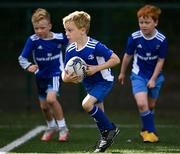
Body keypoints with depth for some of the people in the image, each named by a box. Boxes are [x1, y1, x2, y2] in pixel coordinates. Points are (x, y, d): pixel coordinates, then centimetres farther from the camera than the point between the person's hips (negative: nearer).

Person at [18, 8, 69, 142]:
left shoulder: (59, 38, -18)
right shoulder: (33, 40, -18)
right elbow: (22, 58, -19)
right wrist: (28, 66, -39)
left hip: (56, 73, -3)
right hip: (41, 75, 3)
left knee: (51, 99, -25)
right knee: (44, 106, 14)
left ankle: (63, 128, -10)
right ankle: (52, 127, 42)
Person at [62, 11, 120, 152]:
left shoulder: (95, 46, -27)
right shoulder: (70, 51, -10)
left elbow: (116, 59, -22)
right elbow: (65, 75, -6)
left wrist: (96, 68, -27)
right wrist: (67, 78, -32)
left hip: (104, 81, -7)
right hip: (89, 84, 7)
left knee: (87, 104, -25)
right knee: (97, 114, 14)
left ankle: (110, 129, -8)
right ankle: (105, 138, 34)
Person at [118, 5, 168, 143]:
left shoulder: (161, 40, -18)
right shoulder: (135, 37, -17)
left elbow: (161, 60, -9)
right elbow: (128, 55, -1)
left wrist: (153, 79, -12)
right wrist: (122, 73, 11)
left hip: (155, 76, 1)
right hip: (138, 75, -1)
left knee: (151, 106, 13)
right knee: (142, 104, -19)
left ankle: (146, 130, 34)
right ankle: (151, 131, -7)